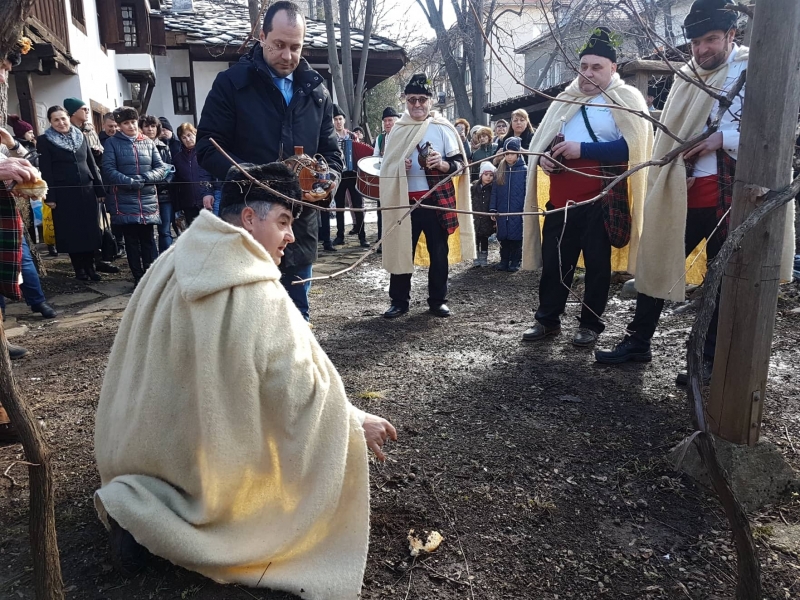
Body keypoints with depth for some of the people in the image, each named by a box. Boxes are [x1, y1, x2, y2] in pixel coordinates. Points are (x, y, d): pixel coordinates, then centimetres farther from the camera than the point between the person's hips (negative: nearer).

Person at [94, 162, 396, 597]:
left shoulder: (172, 264, -4)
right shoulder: (261, 297, -27)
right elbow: (301, 394, -23)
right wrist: (357, 423, -7)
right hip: (205, 458, -9)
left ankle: (139, 498, 12)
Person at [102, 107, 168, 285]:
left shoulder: (148, 142, 10)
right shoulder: (112, 143, 2)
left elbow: (161, 168, 5)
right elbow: (108, 170, -7)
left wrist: (145, 178, -13)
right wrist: (130, 182, -20)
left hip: (148, 199, 2)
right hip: (125, 200, -2)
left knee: (147, 239, 7)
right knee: (132, 240, 3)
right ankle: (138, 277, 10)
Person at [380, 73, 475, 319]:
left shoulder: (442, 128, 1)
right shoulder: (398, 130, 9)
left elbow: (460, 163, -1)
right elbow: (386, 166, 14)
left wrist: (442, 164, -21)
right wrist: (399, 167, -8)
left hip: (436, 200, -1)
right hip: (405, 200, 2)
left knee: (439, 251, 6)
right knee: (401, 250, 3)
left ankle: (437, 300, 18)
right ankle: (399, 301, 14)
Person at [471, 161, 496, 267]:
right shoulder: (474, 187, 1)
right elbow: (471, 203, 4)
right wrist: (470, 217, 1)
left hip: (487, 220, -1)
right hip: (476, 219, 1)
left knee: (485, 239, 9)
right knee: (476, 238, 5)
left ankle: (484, 258, 20)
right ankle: (476, 258, 16)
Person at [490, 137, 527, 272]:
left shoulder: (524, 170, -4)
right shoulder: (500, 171, 8)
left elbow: (527, 192, -5)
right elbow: (494, 191, 8)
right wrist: (492, 209, 2)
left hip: (517, 212, -3)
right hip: (502, 211, 4)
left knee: (516, 237, 3)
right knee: (503, 238, 9)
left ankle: (515, 261, 13)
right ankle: (504, 261, 19)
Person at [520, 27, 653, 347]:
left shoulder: (626, 98, -2)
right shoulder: (566, 99, 16)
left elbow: (633, 146, -16)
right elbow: (542, 139, 21)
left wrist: (582, 149, -20)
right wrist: (544, 156, -3)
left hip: (601, 199, -5)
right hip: (562, 197, 6)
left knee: (597, 262, 5)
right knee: (553, 260, 8)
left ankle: (590, 323, 17)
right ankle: (547, 319, 20)